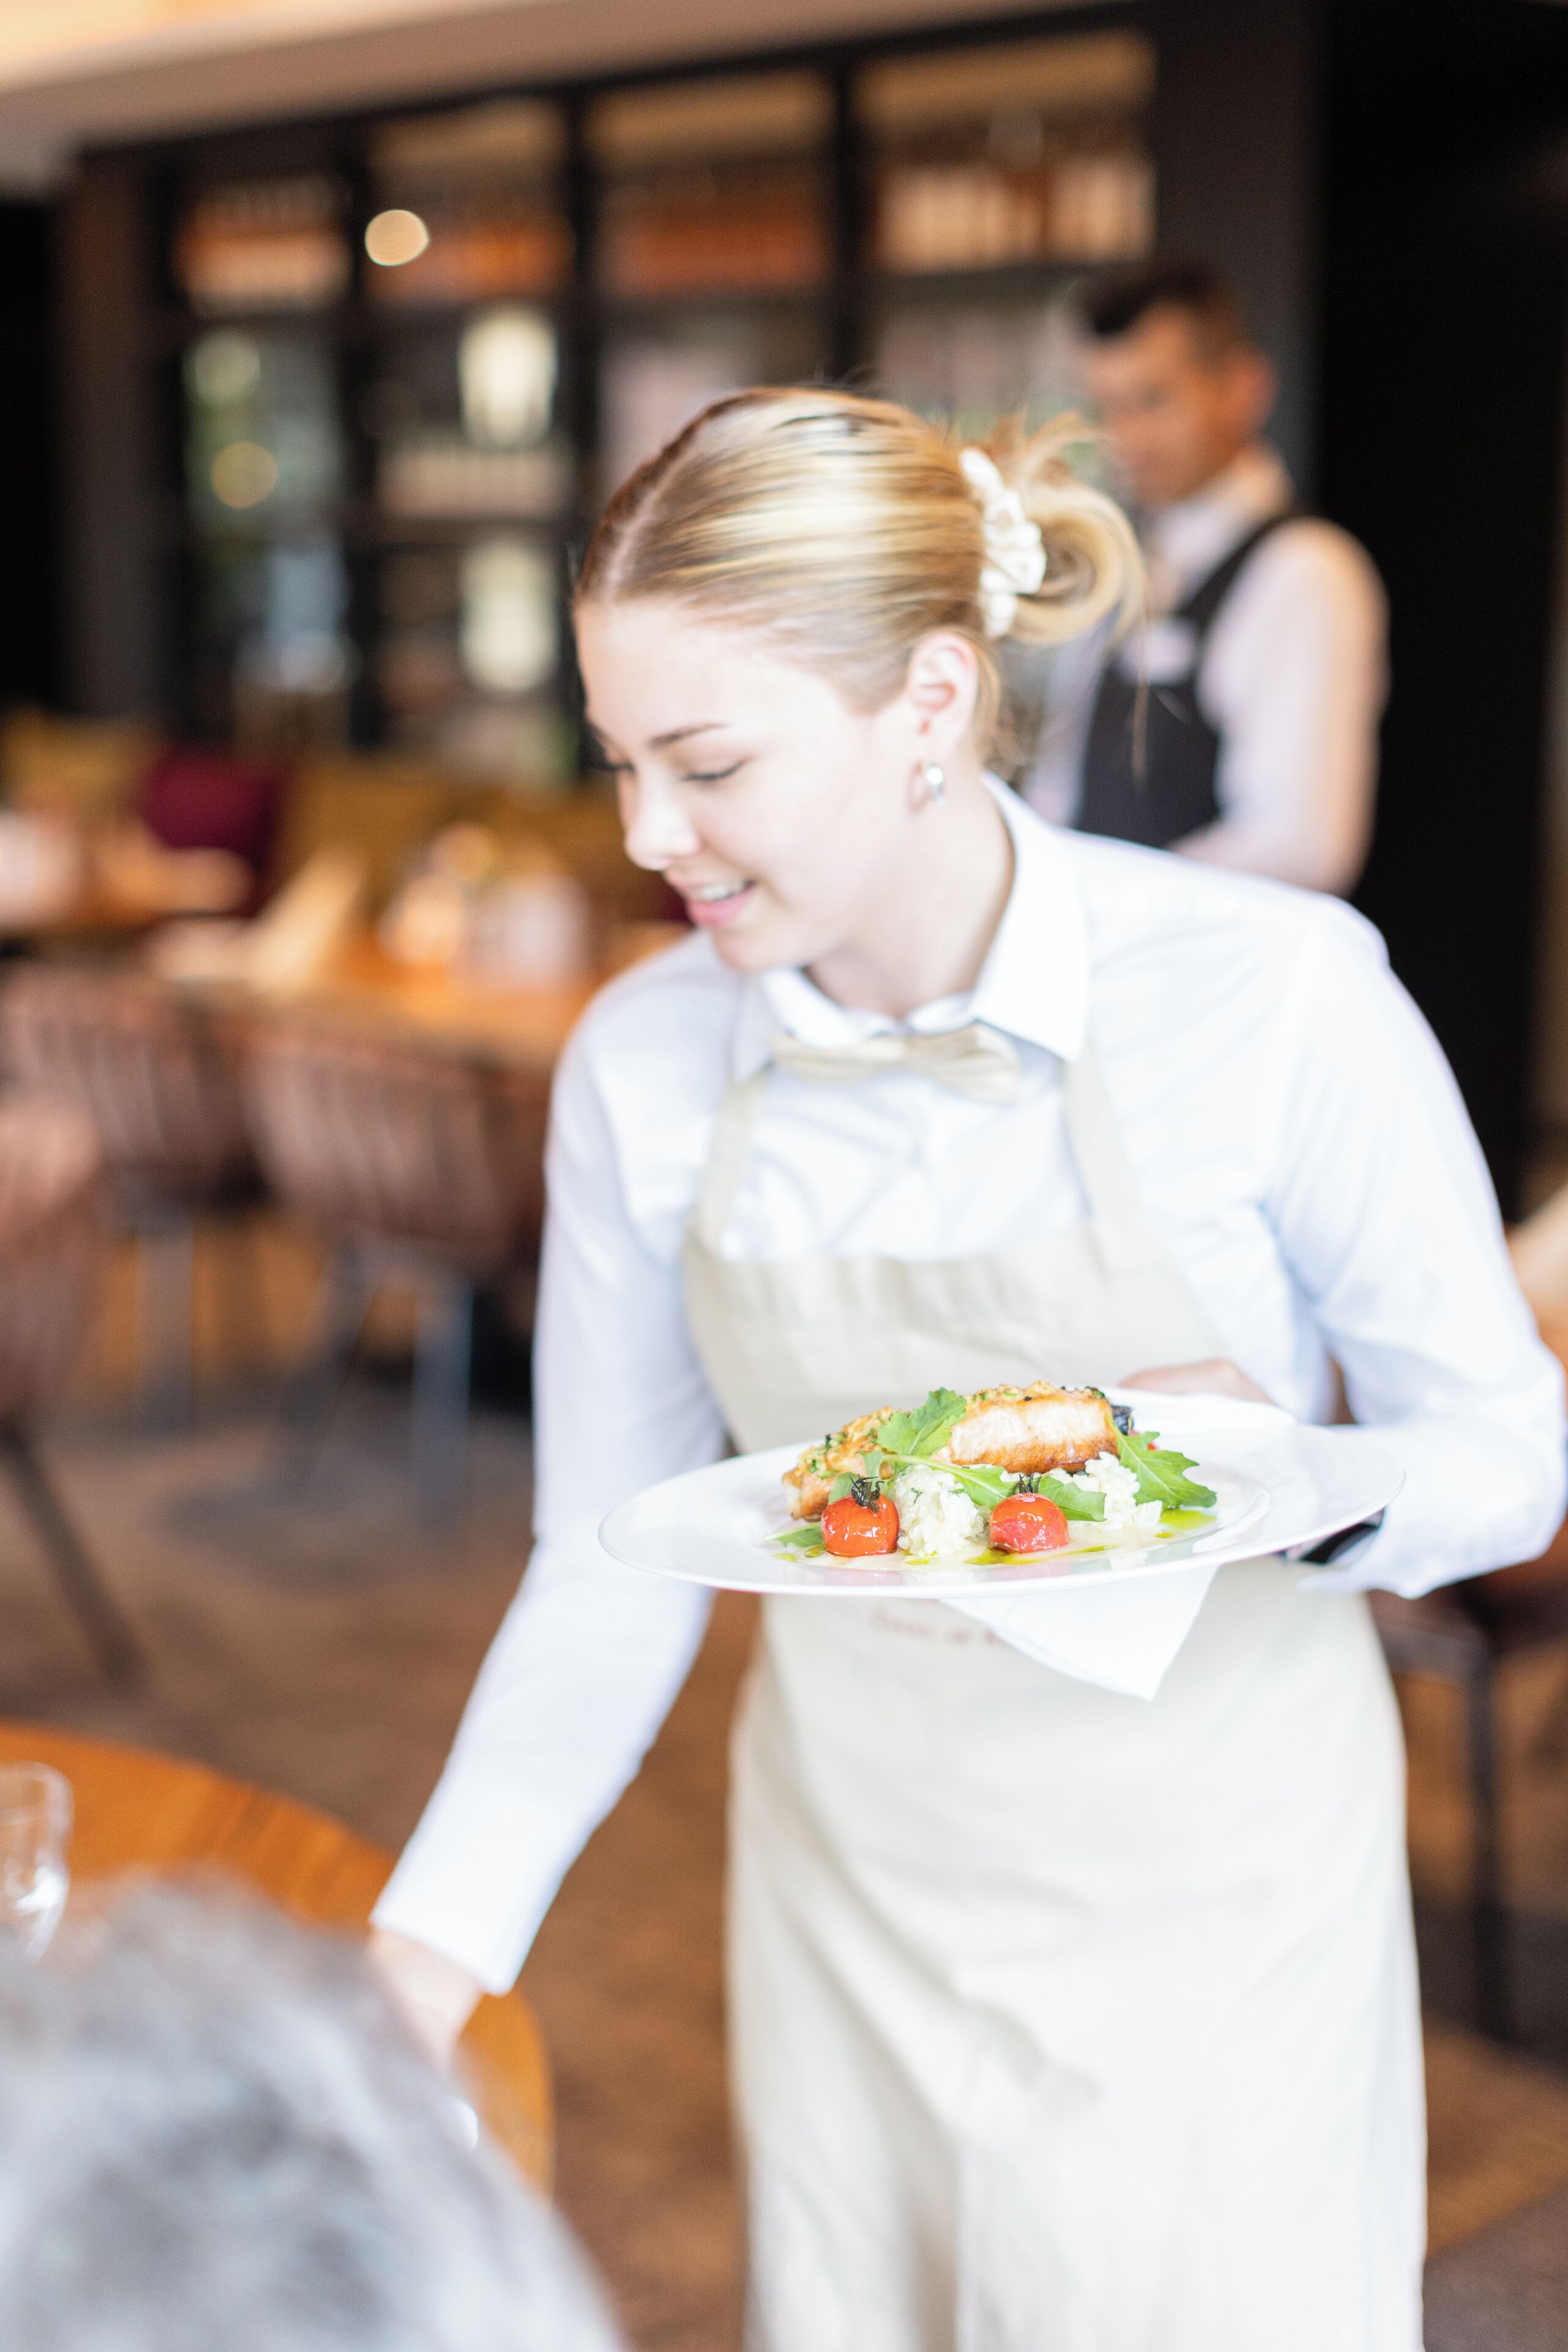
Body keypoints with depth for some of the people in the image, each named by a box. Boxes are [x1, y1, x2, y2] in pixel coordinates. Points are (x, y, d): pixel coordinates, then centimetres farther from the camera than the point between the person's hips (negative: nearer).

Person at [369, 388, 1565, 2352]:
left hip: (1206, 1884, -3)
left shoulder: (1274, 992, -18)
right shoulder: (642, 1064, -7)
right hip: (849, 1889, 3)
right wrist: (427, 1952, -6)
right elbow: (611, 1576, 1)